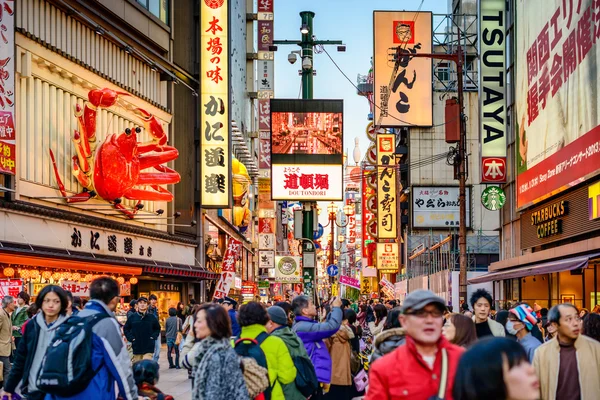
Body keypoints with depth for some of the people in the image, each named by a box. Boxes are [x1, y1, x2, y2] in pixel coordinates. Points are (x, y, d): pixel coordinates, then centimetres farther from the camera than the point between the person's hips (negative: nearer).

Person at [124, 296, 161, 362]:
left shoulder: (152, 317, 2)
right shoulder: (132, 317, 2)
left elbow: (157, 329, 16)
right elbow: (126, 329, 13)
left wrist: (153, 336, 0)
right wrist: (131, 338, 1)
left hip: (148, 349, -1)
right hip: (136, 348, 2)